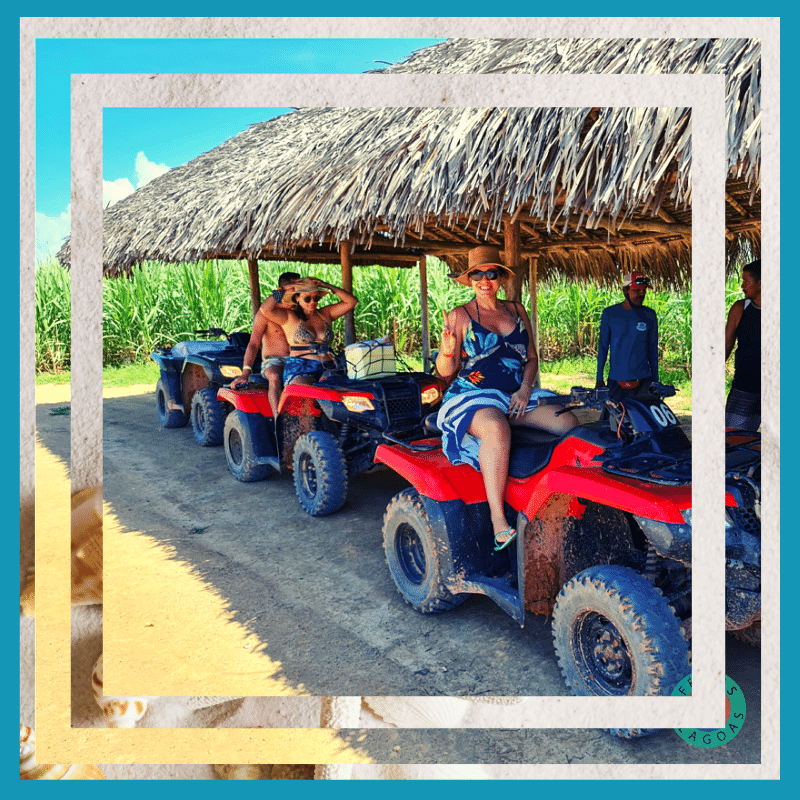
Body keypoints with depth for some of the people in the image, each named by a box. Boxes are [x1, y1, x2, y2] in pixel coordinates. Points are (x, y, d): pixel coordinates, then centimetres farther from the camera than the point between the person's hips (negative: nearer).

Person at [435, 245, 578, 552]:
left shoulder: (517, 311, 16)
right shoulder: (459, 316, 3)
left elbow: (532, 358, 17)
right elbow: (446, 371, -1)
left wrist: (524, 389, -2)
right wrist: (447, 351, -24)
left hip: (518, 396, 5)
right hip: (473, 397, -5)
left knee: (569, 422, -19)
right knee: (496, 429, -39)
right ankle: (498, 521, -38)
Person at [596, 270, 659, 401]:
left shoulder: (650, 315, 5)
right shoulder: (609, 313, 1)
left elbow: (653, 349, 11)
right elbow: (603, 346, 6)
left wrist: (655, 380, 11)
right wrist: (599, 378, 5)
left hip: (643, 380, 0)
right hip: (616, 380, 0)